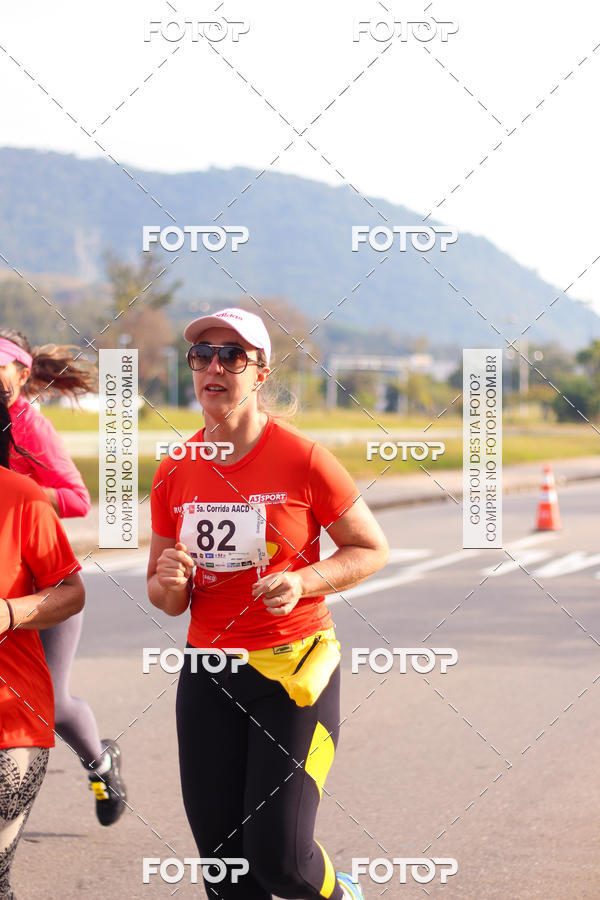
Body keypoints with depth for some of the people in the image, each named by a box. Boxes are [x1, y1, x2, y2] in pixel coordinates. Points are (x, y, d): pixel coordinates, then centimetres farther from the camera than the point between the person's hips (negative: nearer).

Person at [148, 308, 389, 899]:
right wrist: (169, 583, -13)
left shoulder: (302, 460, -10)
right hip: (208, 673, 4)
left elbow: (372, 549, 0)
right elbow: (167, 600, 10)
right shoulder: (175, 474, 2)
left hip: (293, 667, -4)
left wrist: (303, 581, -17)